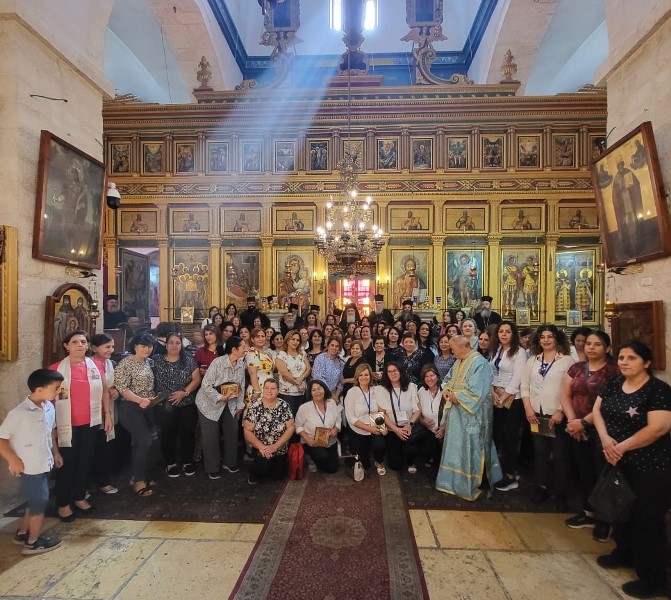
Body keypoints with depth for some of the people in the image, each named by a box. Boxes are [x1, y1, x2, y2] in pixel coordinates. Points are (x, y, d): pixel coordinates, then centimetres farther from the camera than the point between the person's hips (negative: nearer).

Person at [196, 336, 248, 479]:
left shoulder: (241, 364, -7)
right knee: (211, 437, 5)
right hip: (210, 404, -5)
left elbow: (241, 385, 3)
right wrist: (221, 398, -30)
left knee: (232, 432, 10)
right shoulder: (218, 362, -26)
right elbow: (206, 385, -23)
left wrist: (240, 405, 4)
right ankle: (212, 469, 23)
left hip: (230, 404, 6)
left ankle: (230, 462, 32)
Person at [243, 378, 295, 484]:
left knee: (278, 476, 0)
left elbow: (291, 427, -7)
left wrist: (275, 446, -15)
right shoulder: (254, 407, -9)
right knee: (264, 465, -27)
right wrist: (261, 447, -18)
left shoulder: (284, 406, -6)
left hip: (280, 449, 2)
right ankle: (254, 475, 8)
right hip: (260, 449, -2)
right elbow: (247, 431, -9)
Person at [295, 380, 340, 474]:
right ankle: (314, 460, 5)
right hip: (312, 443, -4)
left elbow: (338, 421, 5)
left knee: (332, 469, 7)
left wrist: (336, 429, -15)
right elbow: (298, 426, -8)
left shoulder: (332, 403, -4)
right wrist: (307, 438, -21)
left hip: (331, 442, 4)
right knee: (323, 456, -32)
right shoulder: (304, 408, -16)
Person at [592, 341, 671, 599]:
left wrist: (622, 447, -17)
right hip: (618, 464, 6)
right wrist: (605, 438, -15)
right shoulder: (613, 385, 3)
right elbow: (597, 410, 3)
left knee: (647, 521, 6)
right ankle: (624, 553, 44)